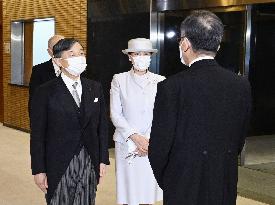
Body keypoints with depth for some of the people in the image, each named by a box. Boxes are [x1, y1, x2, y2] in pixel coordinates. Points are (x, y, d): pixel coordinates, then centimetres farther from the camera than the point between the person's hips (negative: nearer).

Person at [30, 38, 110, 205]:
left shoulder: (95, 88, 5)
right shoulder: (45, 92, -7)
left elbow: (102, 126, 8)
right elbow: (37, 134, -6)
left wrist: (103, 160, 5)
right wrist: (39, 170, -7)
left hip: (89, 163, 3)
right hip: (59, 165, -3)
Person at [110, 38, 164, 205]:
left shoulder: (160, 81, 4)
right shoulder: (119, 80, 2)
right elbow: (115, 114, -2)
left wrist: (150, 141, -10)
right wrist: (135, 138, -12)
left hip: (153, 146, 1)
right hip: (127, 146, -1)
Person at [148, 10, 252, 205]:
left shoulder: (172, 87, -17)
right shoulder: (242, 85, -3)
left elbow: (159, 146, -11)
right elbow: (239, 140, 6)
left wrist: (165, 180, 6)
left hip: (185, 189, -4)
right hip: (226, 188, 4)